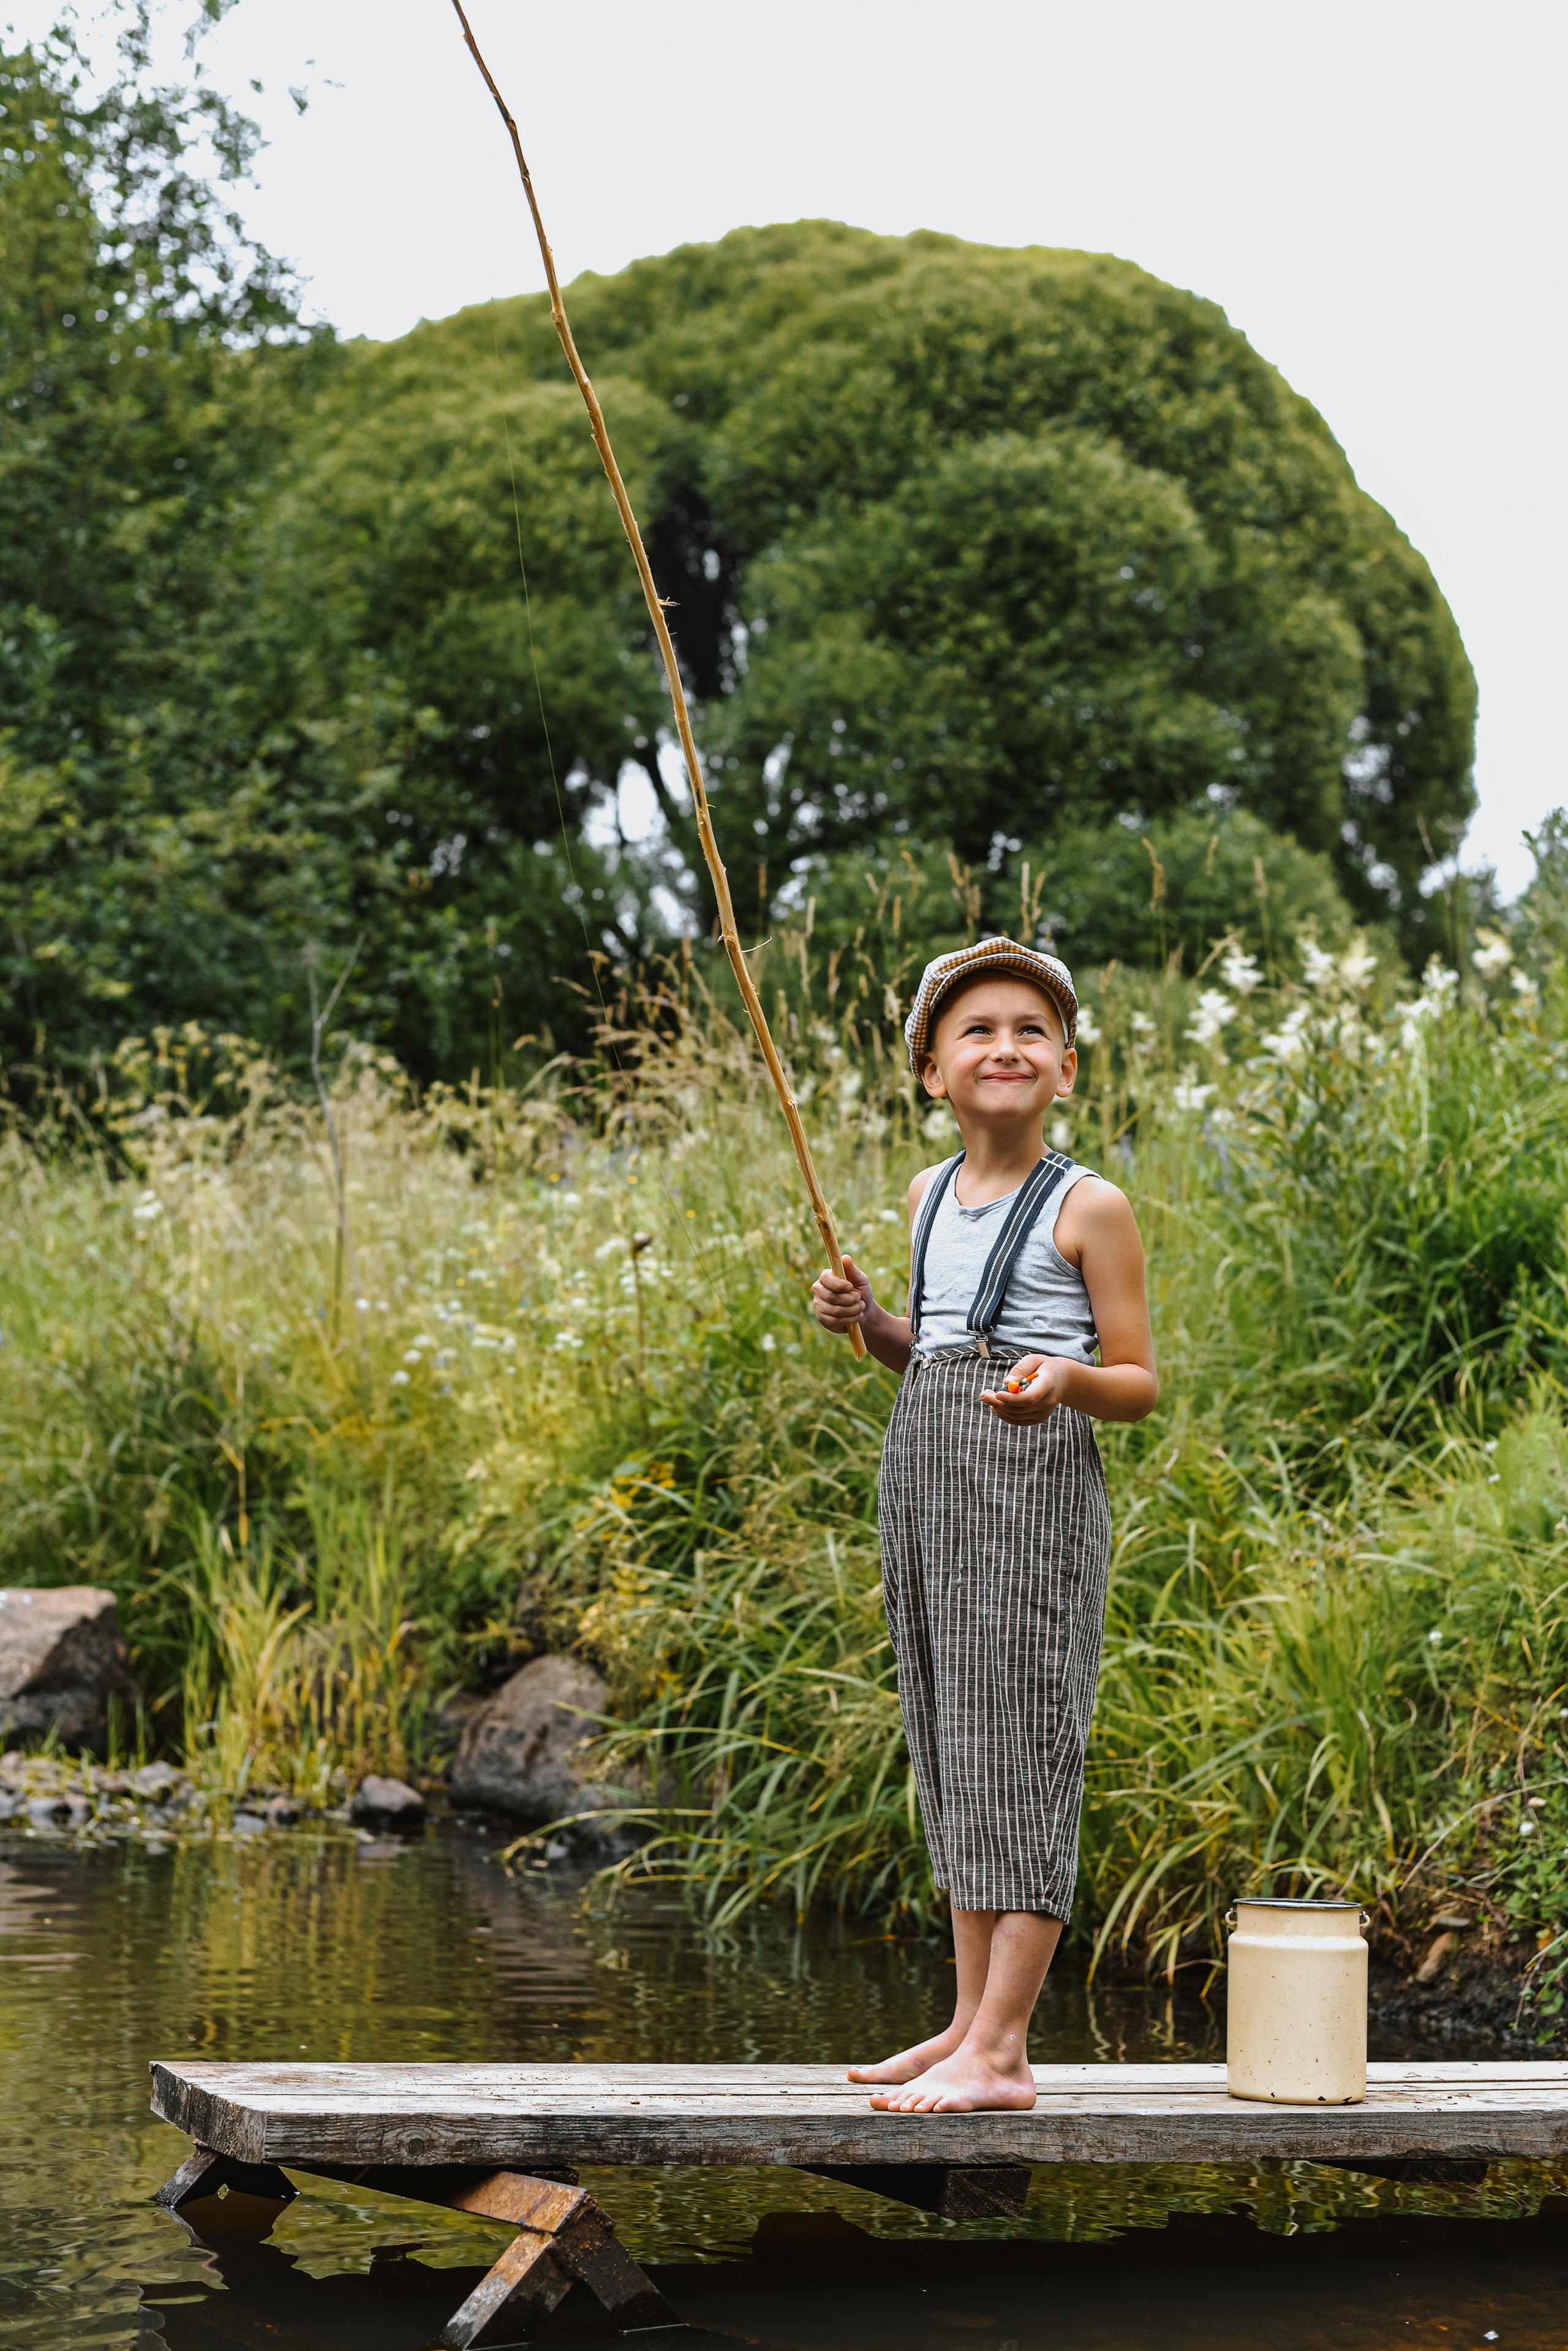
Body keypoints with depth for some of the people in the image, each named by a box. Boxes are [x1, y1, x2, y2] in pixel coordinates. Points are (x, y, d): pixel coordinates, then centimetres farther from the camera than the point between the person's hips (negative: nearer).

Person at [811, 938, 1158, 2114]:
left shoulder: (1089, 1209, -6)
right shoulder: (931, 1197, 13)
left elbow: (1141, 1384, -5)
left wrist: (1066, 1378, -25)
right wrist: (868, 1322, 5)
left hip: (1035, 1483, -7)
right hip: (926, 1479, 7)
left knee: (1019, 1740, -7)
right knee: (955, 1748, 11)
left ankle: (1002, 2049, -6)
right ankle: (971, 2018, 18)